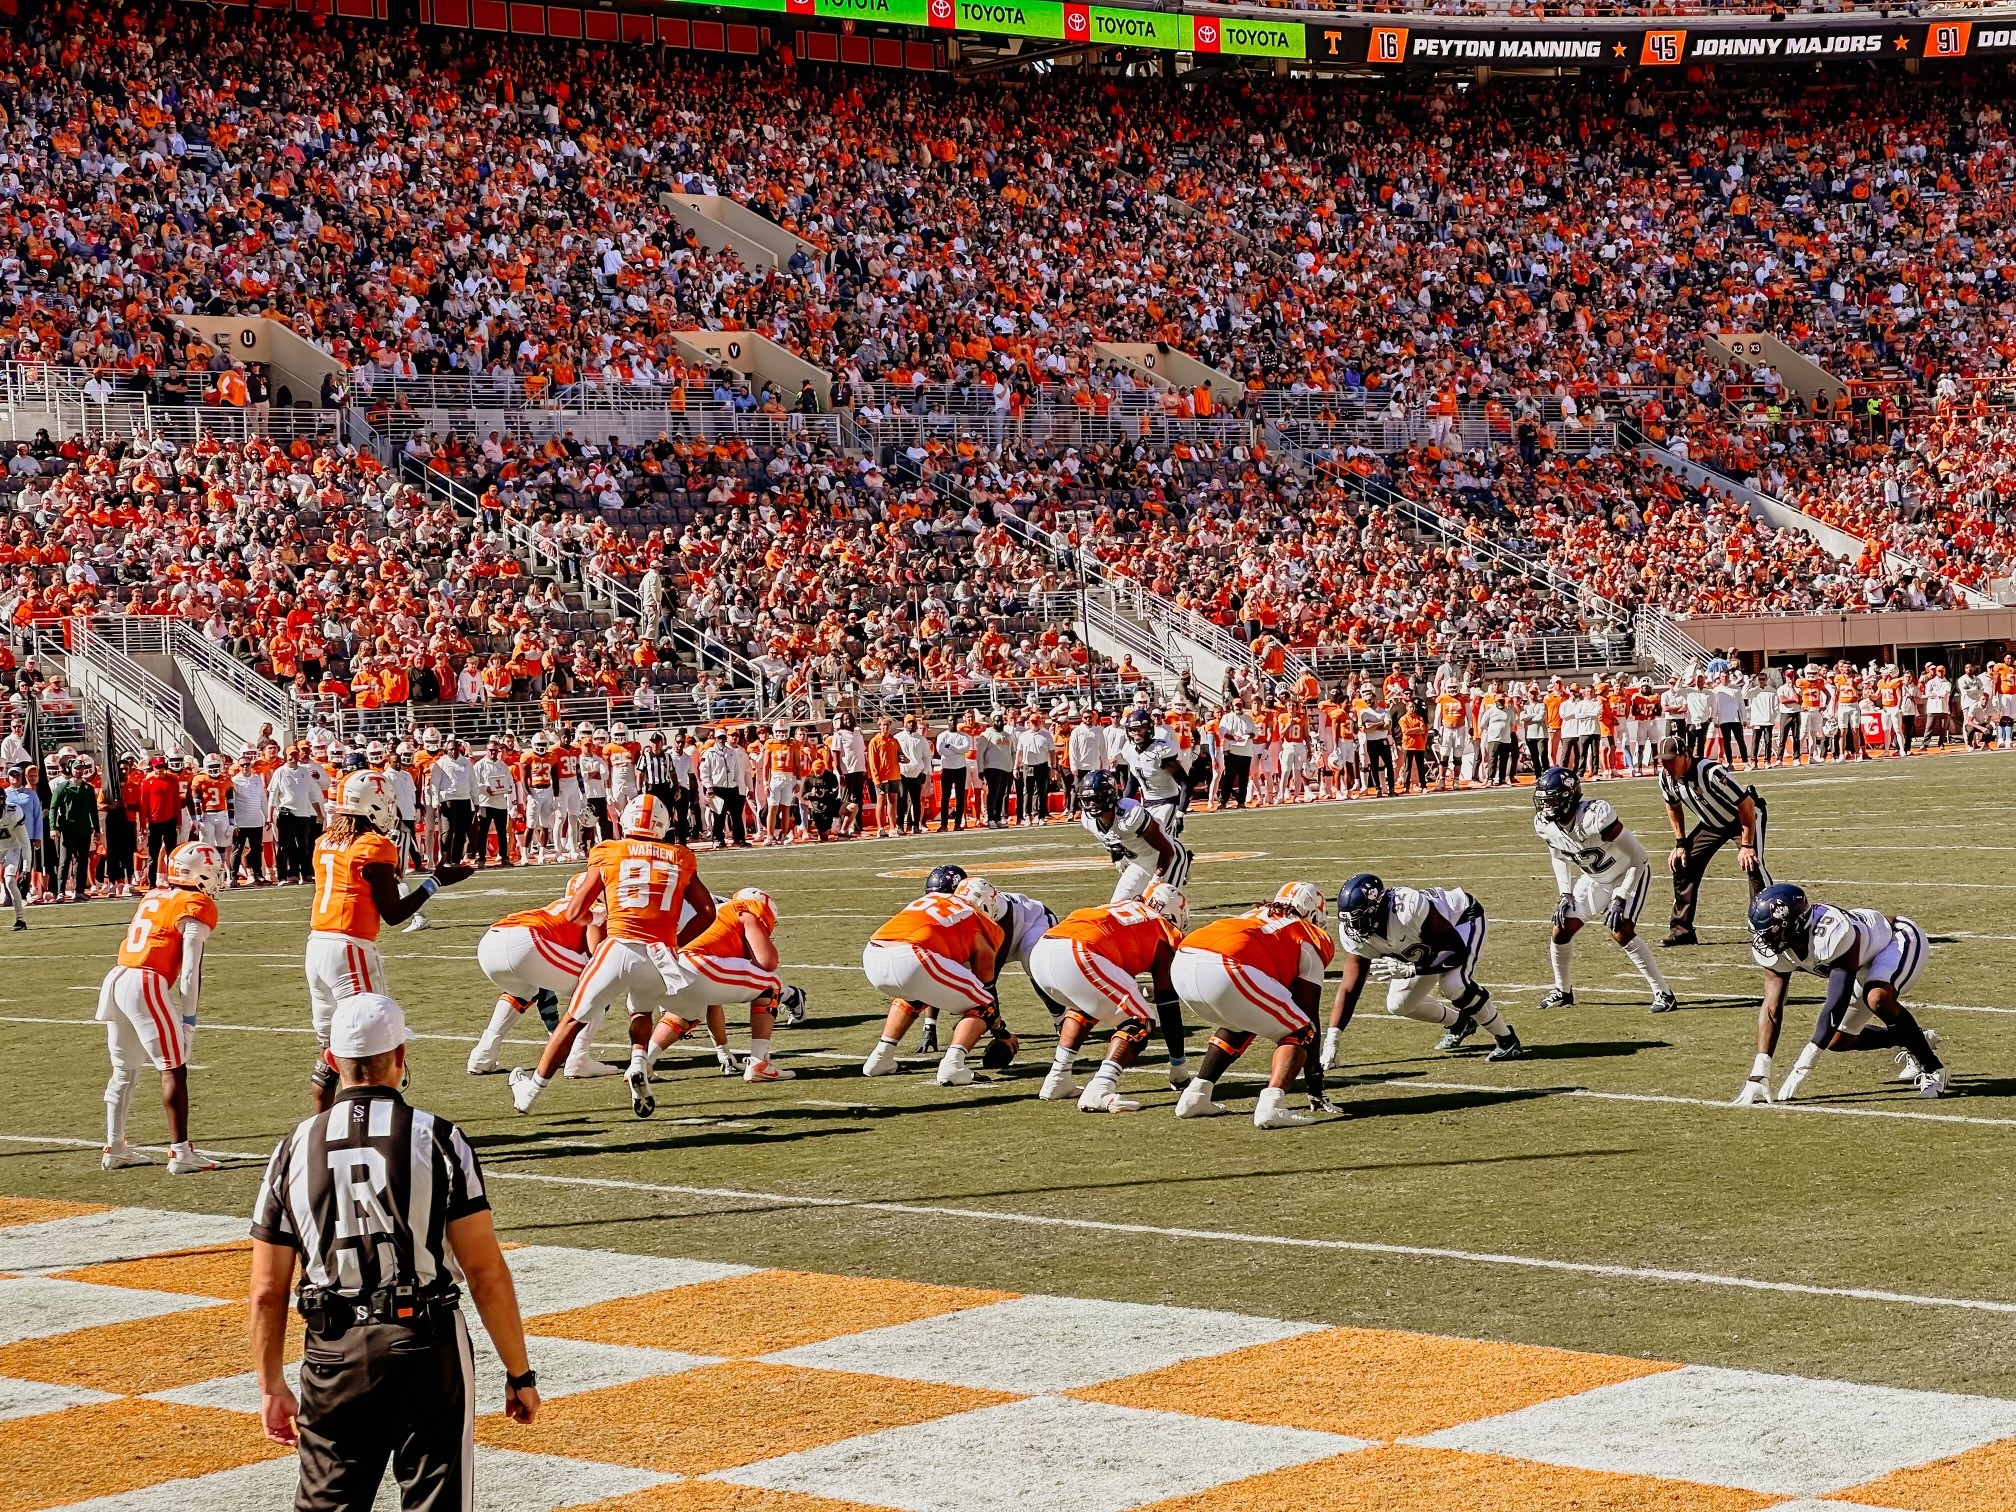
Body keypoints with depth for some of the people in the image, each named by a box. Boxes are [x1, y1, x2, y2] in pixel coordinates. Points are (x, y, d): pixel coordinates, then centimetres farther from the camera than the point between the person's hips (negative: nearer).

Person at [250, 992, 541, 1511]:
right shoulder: (439, 1140, -5)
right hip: (428, 1348, -2)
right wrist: (519, 1373, 1)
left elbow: (267, 1293, 4)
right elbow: (486, 1274, -8)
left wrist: (271, 1388, 15)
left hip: (334, 1352, 2)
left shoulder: (295, 1149, 2)